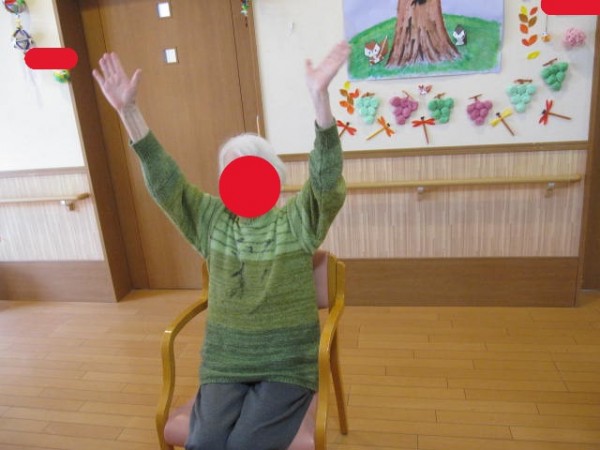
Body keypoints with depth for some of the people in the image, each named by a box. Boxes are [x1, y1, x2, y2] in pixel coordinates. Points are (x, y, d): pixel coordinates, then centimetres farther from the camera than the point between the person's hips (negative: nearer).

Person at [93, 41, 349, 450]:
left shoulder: (296, 221, -6)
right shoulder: (212, 220, 2)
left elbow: (326, 181, -23)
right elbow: (164, 180, -6)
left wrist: (320, 97, -37)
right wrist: (128, 110, -18)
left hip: (286, 366, -2)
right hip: (224, 365, 3)